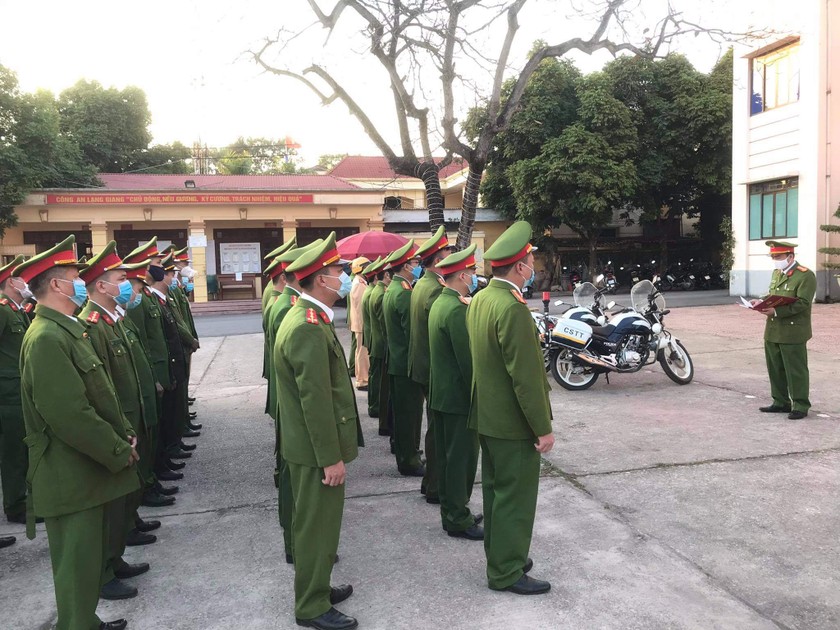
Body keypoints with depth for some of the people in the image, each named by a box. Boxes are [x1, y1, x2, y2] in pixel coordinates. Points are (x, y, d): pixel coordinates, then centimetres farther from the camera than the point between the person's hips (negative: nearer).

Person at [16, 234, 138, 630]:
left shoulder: (68, 330, 11)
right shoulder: (46, 339, -21)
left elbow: (99, 394, 16)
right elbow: (70, 416, -26)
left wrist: (123, 436, 6)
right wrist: (119, 452, -16)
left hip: (88, 470, 10)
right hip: (70, 478, -10)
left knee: (89, 558, 22)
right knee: (78, 565, 4)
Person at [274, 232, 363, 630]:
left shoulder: (305, 316, 9)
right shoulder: (310, 327, -25)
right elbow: (316, 401, -25)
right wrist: (331, 458, -21)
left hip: (313, 444, 10)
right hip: (317, 449, -10)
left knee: (316, 522, 22)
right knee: (317, 526, 4)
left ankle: (316, 587, 37)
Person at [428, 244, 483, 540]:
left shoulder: (440, 303, 9)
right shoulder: (457, 309, -22)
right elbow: (468, 359, -22)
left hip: (441, 393, 10)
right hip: (459, 396, -10)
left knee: (448, 456, 16)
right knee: (462, 458, 1)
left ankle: (451, 511, 28)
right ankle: (459, 520, 11)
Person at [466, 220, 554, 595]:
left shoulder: (479, 300, 5)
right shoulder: (512, 308, -25)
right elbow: (526, 376, -24)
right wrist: (543, 428, -17)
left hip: (487, 415, 9)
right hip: (513, 423, -9)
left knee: (496, 490, 20)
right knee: (515, 497, 4)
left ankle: (500, 556, 34)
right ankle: (506, 573, 16)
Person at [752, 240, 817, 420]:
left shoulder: (805, 275, -11)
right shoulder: (776, 273, 15)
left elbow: (802, 303, -20)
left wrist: (776, 311, -28)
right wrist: (762, 302, 2)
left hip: (792, 333, -8)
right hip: (773, 331, 8)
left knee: (796, 371, 0)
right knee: (775, 369, 14)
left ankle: (800, 406, 10)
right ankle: (780, 402, 25)